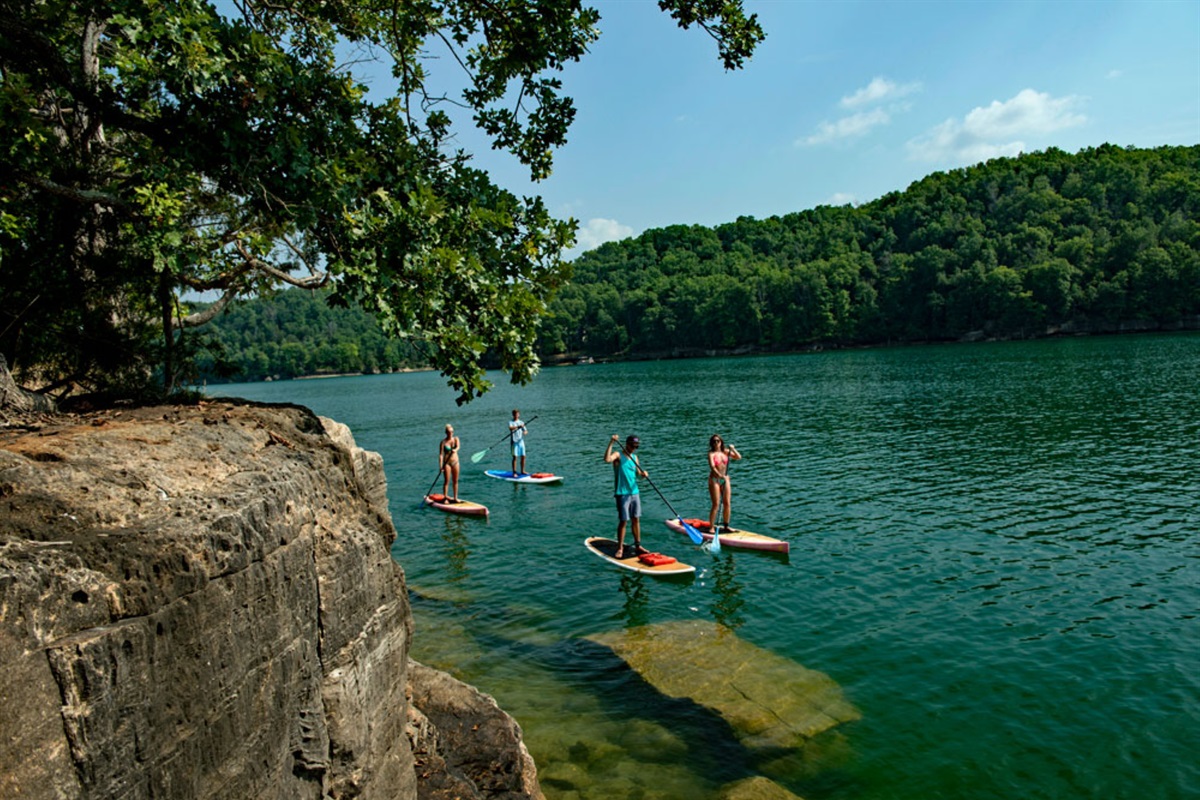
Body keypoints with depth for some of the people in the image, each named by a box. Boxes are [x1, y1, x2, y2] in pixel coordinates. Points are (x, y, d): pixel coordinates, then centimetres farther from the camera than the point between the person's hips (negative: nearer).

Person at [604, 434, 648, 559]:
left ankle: (637, 546, 19)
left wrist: (643, 474, -8)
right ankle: (620, 548, 4)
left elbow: (638, 472, 15)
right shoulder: (618, 456, -7)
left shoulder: (634, 457, 12)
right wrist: (611, 443, -33)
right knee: (623, 521, -5)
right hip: (622, 494, -6)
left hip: (634, 492, 6)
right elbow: (607, 459, -29)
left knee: (636, 520, 10)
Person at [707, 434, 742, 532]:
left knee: (727, 503, 6)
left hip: (725, 479, 5)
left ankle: (726, 526, 17)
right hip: (714, 480, -5)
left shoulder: (726, 452, 6)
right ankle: (711, 527, 0)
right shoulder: (711, 454, -9)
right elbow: (712, 467, -22)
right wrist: (720, 475, -35)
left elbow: (739, 457, 3)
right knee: (716, 504, -7)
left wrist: (733, 449, -9)